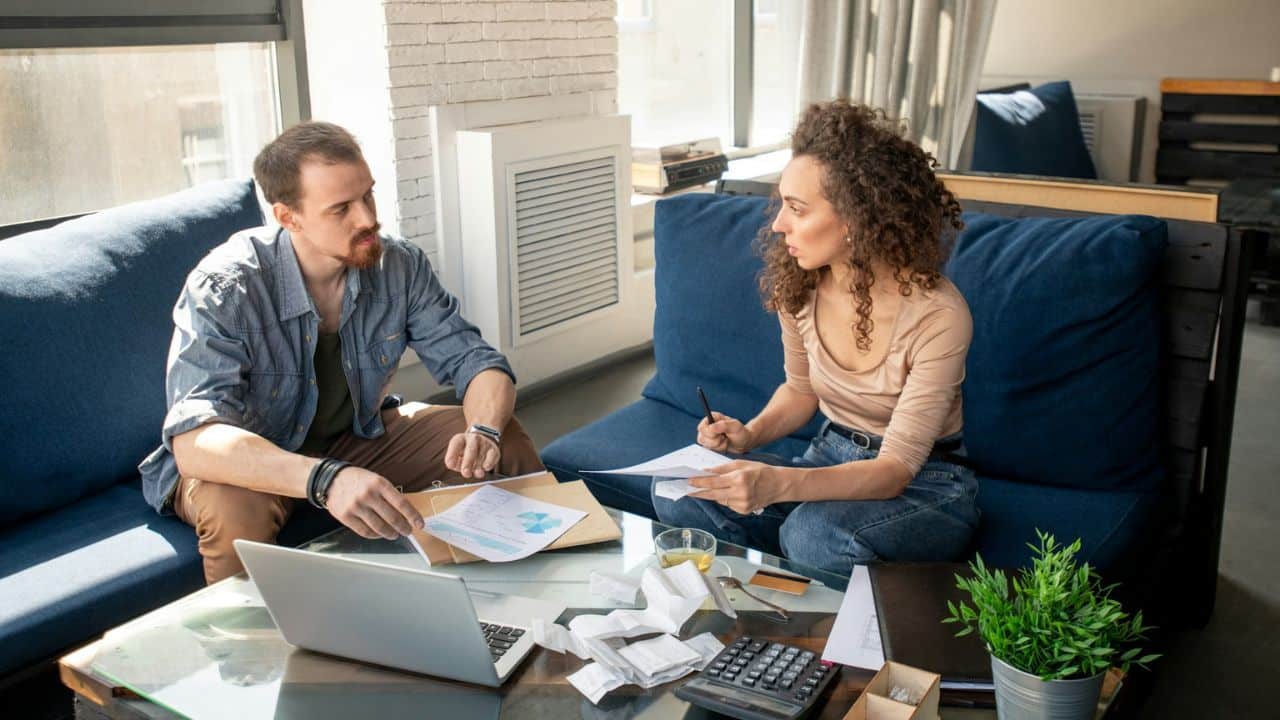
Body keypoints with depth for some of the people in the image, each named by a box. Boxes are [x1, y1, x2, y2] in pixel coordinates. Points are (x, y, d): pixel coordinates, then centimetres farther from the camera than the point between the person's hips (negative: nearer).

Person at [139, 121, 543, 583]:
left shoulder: (399, 266, -15)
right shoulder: (224, 288, -29)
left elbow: (477, 363, -10)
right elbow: (193, 441, -39)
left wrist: (483, 432, -34)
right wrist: (324, 479, -57)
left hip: (356, 438, 4)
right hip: (253, 464, -4)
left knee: (506, 443, -12)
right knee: (237, 510, -38)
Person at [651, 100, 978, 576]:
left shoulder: (938, 316, -25)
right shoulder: (798, 284, -8)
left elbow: (895, 469, -26)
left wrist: (778, 483, -43)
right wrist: (751, 434, -11)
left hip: (924, 481, -5)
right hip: (833, 459, 5)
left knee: (816, 535, -37)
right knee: (679, 499, -19)